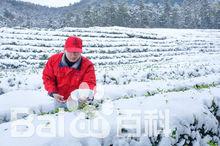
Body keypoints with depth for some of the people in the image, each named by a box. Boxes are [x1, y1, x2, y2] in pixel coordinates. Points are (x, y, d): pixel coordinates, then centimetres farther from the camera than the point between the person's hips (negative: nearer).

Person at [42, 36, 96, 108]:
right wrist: (53, 93, -18)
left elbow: (90, 83, -22)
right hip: (59, 100, 3)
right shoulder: (54, 60, -13)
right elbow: (47, 77, -4)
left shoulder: (87, 65, -19)